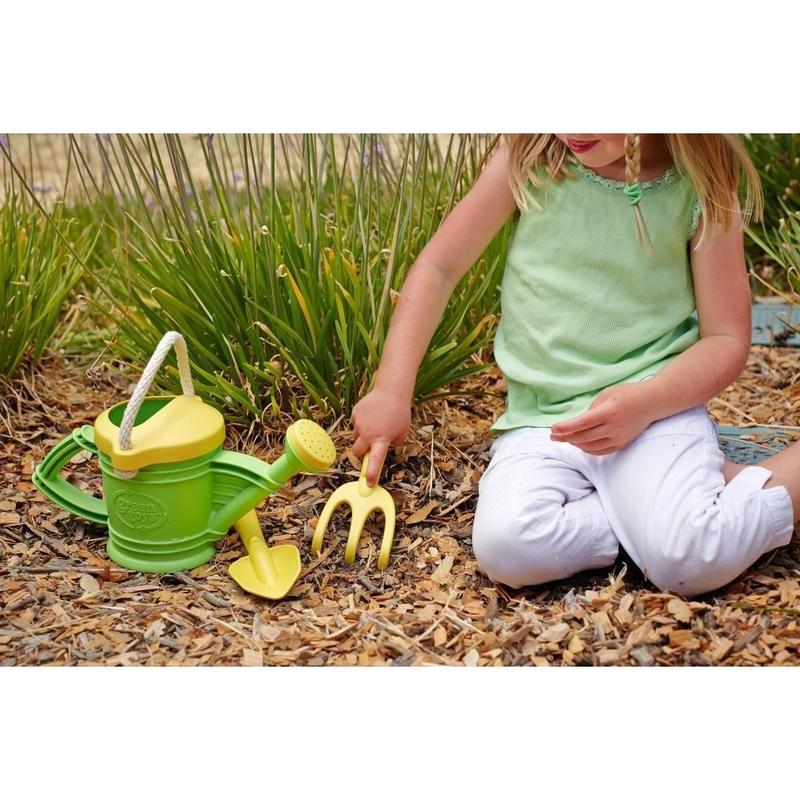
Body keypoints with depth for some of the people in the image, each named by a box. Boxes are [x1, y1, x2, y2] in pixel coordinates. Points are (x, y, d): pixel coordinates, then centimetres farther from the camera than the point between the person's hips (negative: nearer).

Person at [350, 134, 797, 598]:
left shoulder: (702, 190, -3)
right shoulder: (527, 160, 0)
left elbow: (727, 341, 0)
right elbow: (438, 268, 5)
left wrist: (644, 402, -19)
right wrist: (392, 391, -2)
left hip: (658, 405, -2)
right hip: (541, 421, 2)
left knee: (693, 560, -30)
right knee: (506, 545, -30)